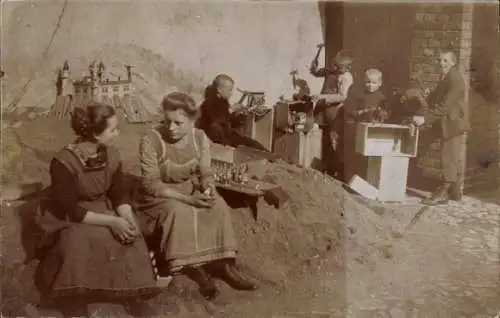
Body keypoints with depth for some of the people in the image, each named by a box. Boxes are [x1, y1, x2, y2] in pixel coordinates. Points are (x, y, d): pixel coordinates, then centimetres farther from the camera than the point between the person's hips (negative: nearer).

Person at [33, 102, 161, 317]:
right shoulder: (64, 161, -26)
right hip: (67, 218, -5)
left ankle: (132, 294, -6)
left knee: (130, 235, -20)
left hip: (102, 210, 5)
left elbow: (120, 194, -3)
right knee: (78, 242, -34)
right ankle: (73, 300, -15)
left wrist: (128, 218, -24)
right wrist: (112, 221, -31)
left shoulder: (111, 155, -8)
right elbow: (69, 210, -26)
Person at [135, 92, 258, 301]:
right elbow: (151, 185, -21)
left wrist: (209, 189, -24)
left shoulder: (200, 138, -5)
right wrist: (187, 199, -30)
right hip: (158, 198, -4)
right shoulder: (150, 141, -19)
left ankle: (222, 264, -17)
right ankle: (197, 271, -25)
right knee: (179, 212, -35)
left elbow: (206, 172, 2)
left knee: (218, 207, -22)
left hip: (191, 192, 5)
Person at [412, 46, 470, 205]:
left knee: (449, 159, -8)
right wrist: (430, 96, -1)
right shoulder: (445, 77, 13)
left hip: (453, 123, -10)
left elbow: (445, 105, -24)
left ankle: (443, 192, -5)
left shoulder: (455, 79, -18)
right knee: (454, 159, 14)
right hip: (448, 124, 10)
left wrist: (425, 118, -26)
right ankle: (455, 192, 22)